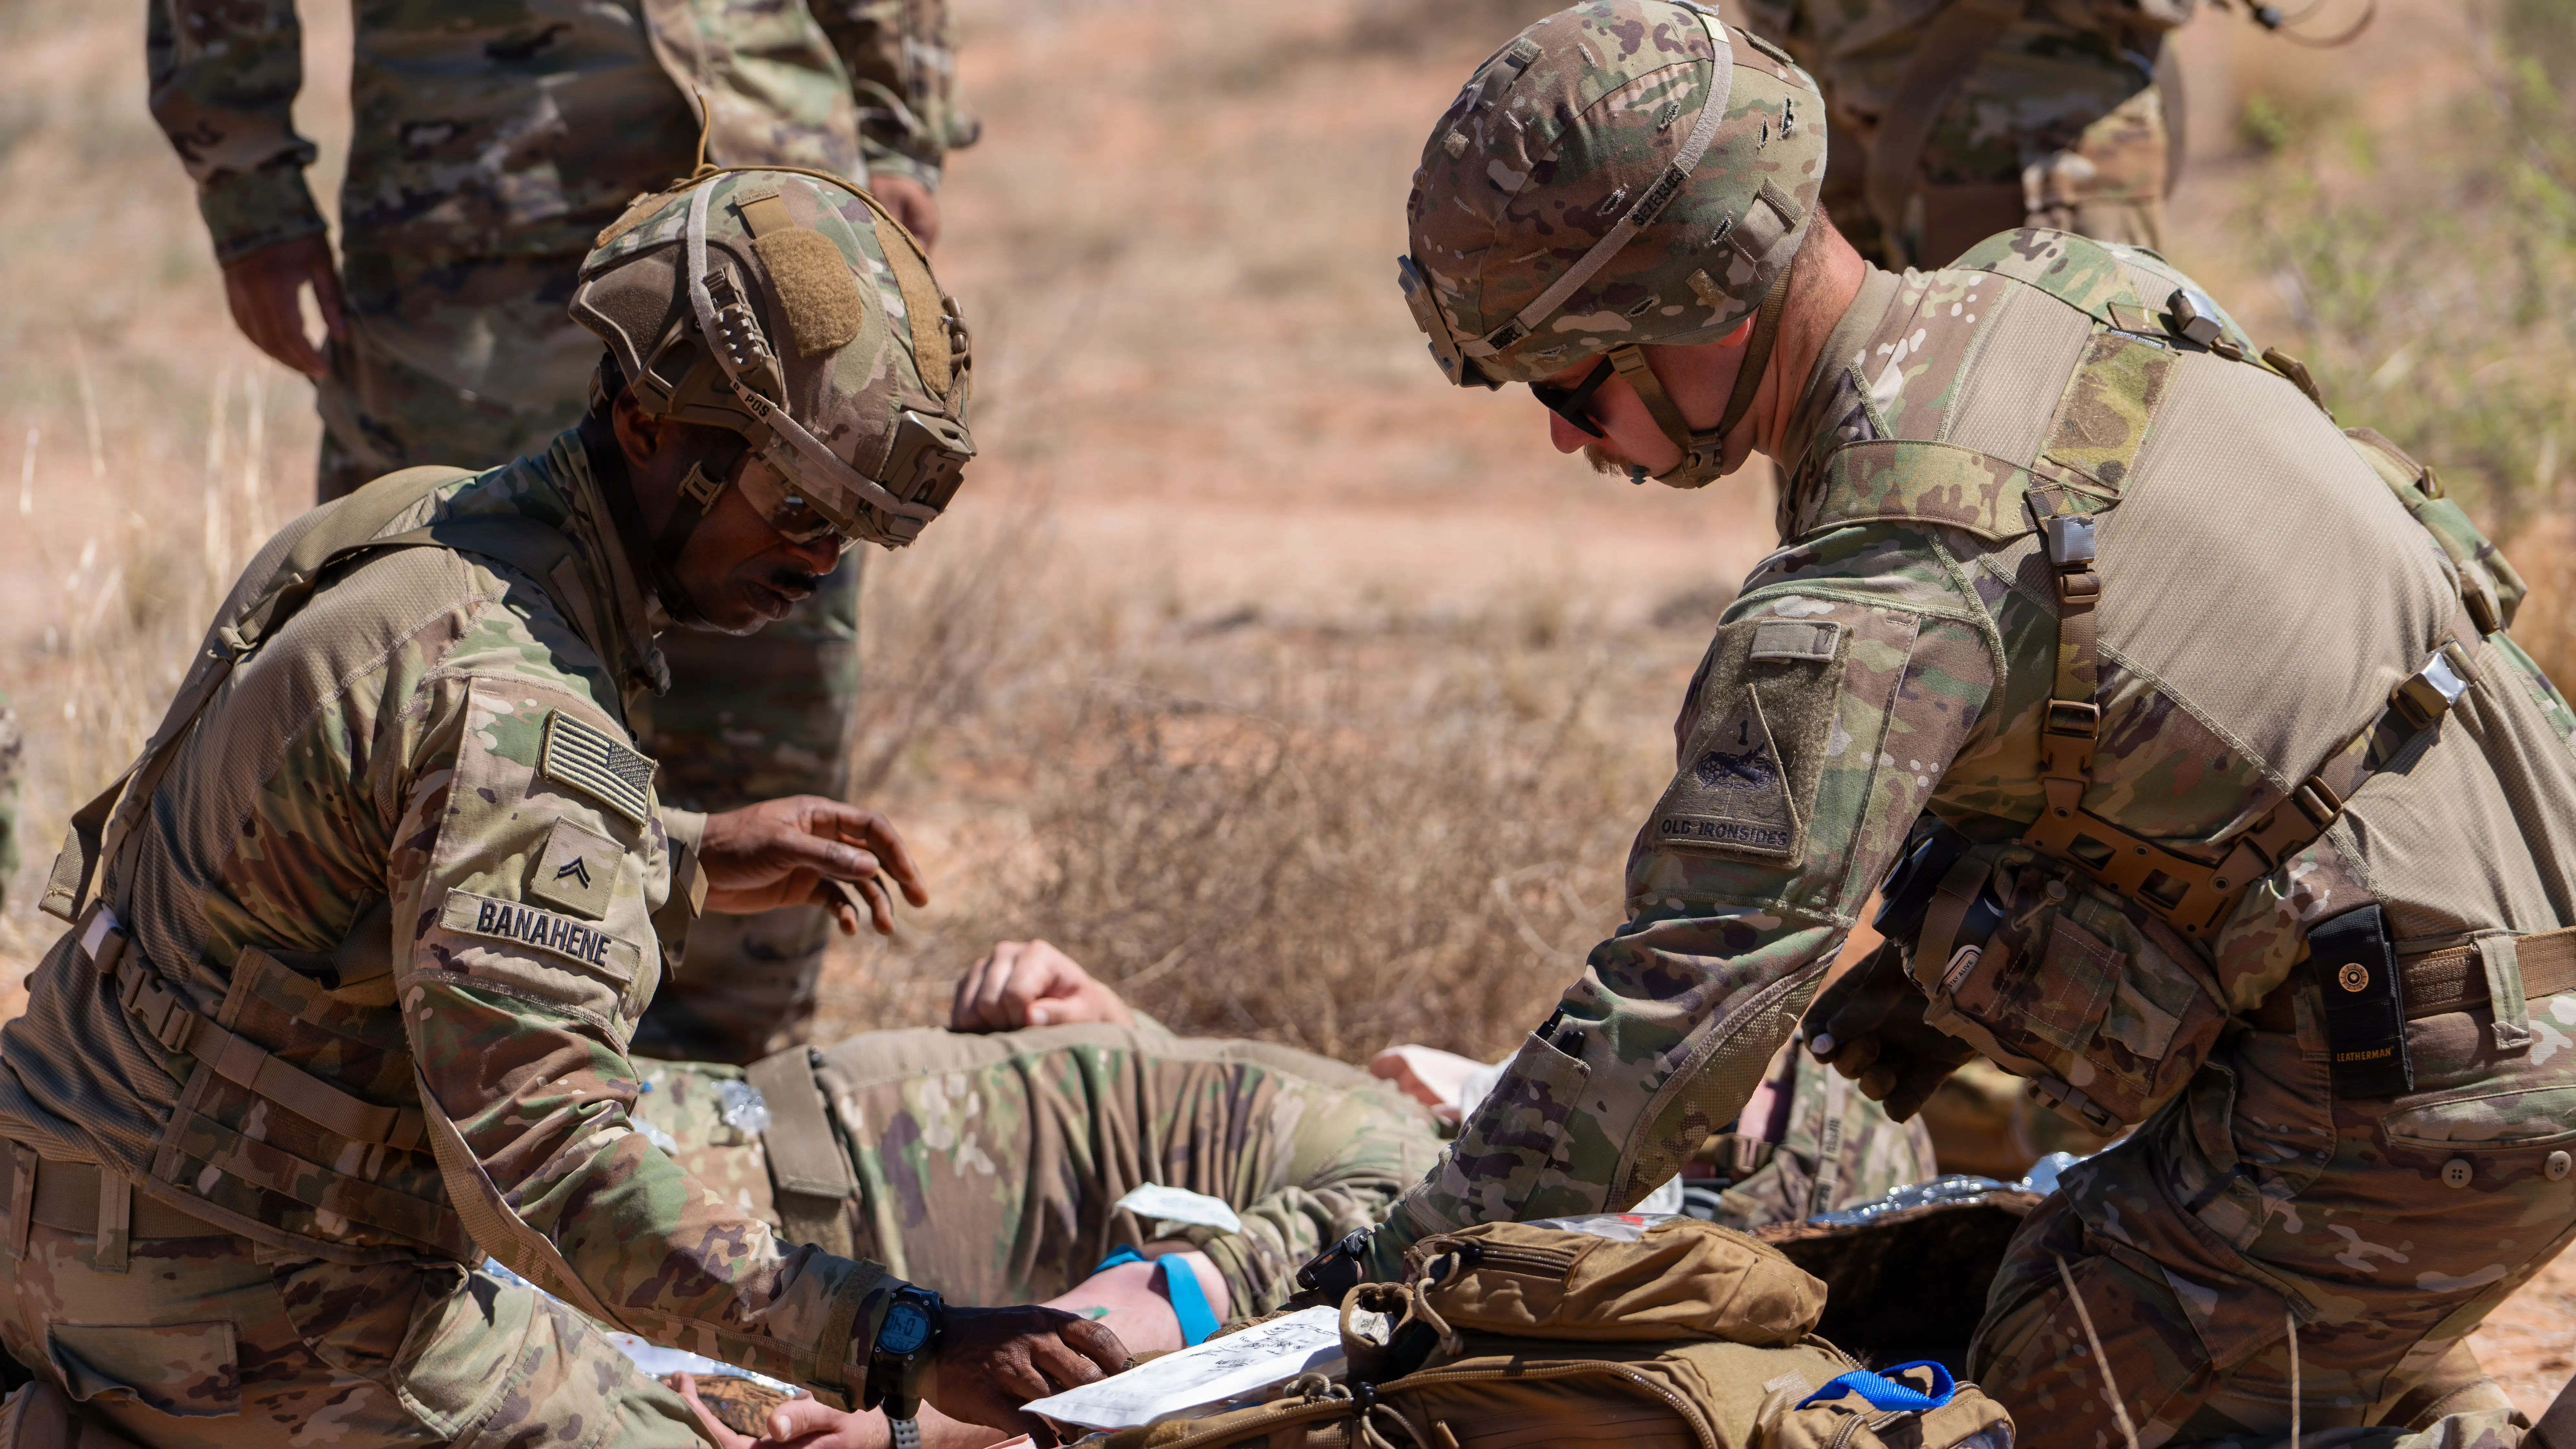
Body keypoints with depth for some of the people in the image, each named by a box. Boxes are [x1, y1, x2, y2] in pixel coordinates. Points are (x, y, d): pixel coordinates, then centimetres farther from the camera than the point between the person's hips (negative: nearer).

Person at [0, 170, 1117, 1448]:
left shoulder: (415, 524, 5)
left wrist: (691, 865, 18)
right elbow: (537, 1153, -31)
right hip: (235, 1310, -10)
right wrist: (903, 1345, -33)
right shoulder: (514, 704, -25)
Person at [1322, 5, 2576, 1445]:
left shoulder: (1882, 595, -24)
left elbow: (1683, 995, -23)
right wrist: (1924, 986, 15)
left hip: (2419, 1091, -10)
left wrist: (1404, 1271, -16)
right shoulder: (2047, 289, 4)